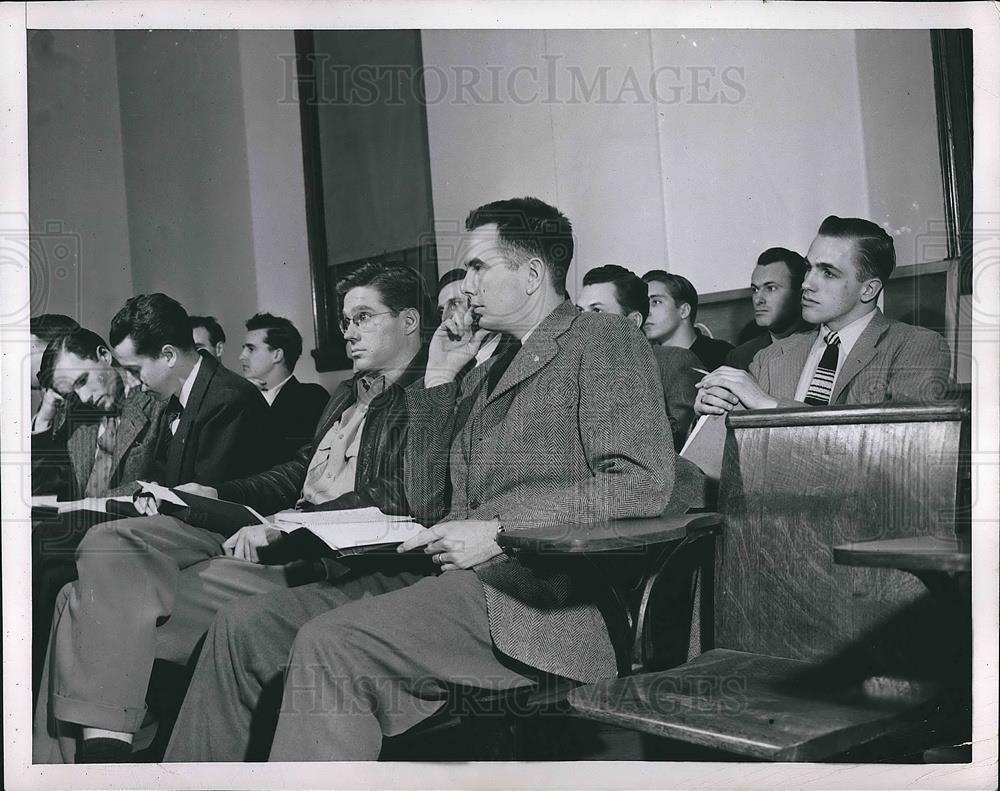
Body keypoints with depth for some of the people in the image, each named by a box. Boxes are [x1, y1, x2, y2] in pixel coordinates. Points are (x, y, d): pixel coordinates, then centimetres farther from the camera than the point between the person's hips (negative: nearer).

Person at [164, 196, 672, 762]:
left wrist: (499, 528, -19)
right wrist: (439, 378, 12)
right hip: (456, 582, 8)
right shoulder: (487, 374, 24)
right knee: (244, 626, -3)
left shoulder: (605, 343, 1)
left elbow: (644, 481, -14)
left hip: (537, 596, -8)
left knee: (331, 643, -29)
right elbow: (427, 504, 20)